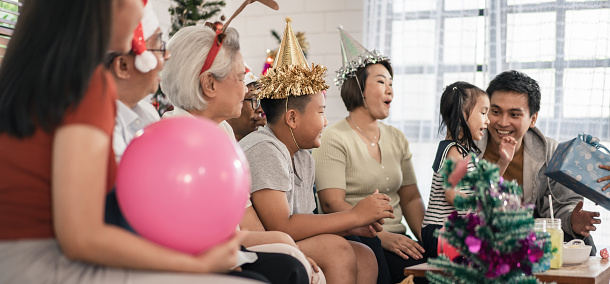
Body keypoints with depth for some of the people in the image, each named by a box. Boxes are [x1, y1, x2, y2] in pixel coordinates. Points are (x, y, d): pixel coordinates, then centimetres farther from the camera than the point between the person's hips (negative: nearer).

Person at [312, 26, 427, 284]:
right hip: (353, 240, -5)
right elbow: (332, 204, -13)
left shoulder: (397, 139, 18)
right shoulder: (334, 139, -3)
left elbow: (411, 198, 17)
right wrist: (382, 236, -22)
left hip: (395, 238, 5)